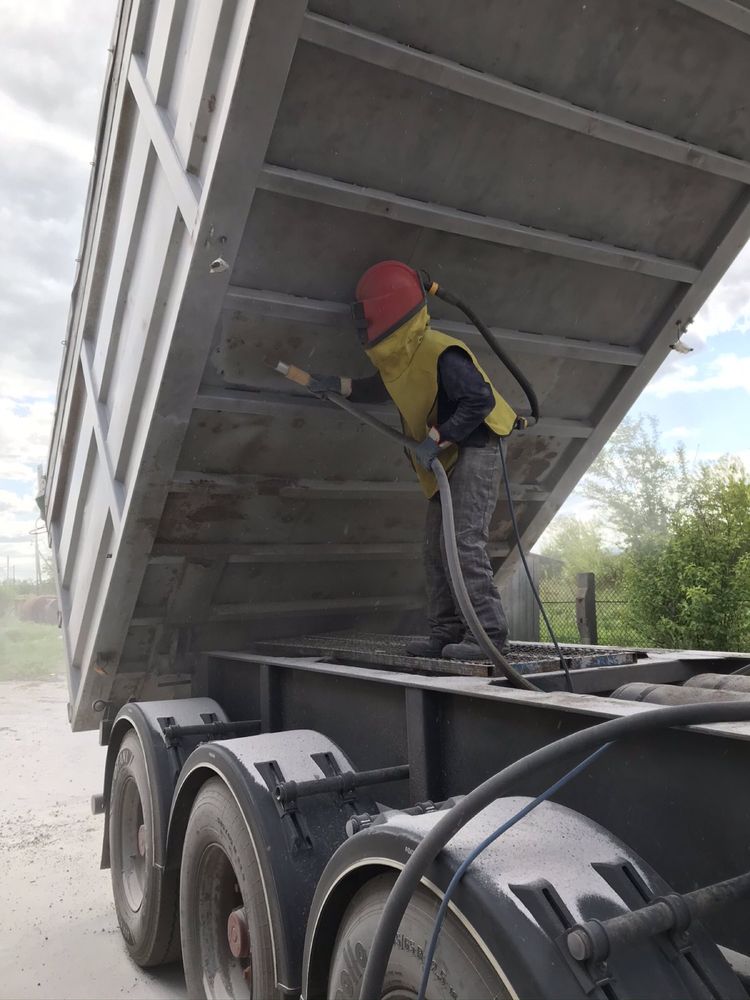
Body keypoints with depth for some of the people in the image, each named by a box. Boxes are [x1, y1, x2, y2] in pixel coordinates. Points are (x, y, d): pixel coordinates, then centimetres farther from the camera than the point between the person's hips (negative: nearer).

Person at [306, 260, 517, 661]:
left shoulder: (441, 354, -23)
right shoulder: (400, 358, 8)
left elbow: (480, 400, -28)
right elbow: (381, 389, 29)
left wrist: (436, 438, -31)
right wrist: (338, 385, 23)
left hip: (474, 450, -10)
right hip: (446, 459, 10)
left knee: (463, 541, -18)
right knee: (436, 546, 7)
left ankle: (488, 633, -15)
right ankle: (447, 633, 10)